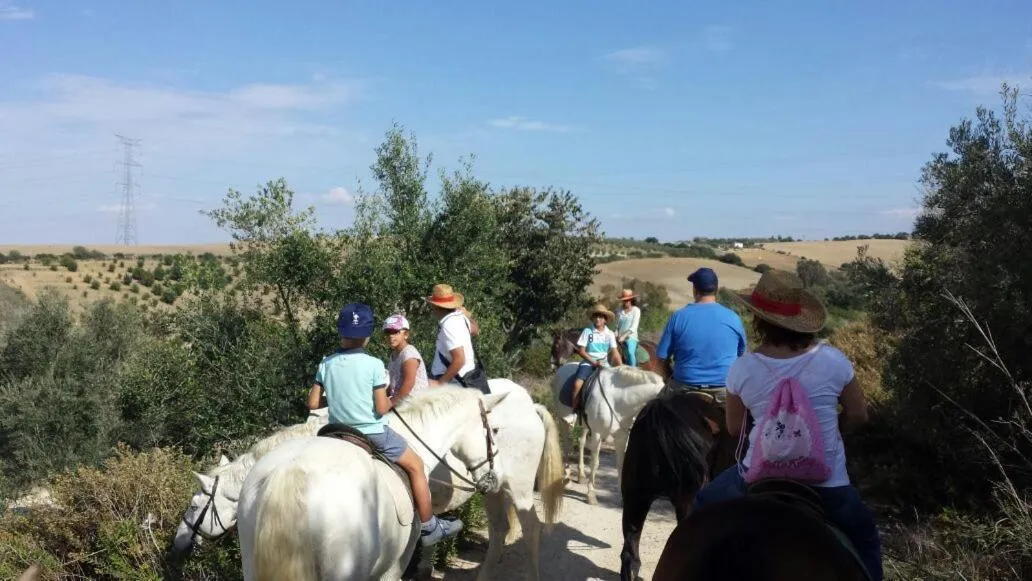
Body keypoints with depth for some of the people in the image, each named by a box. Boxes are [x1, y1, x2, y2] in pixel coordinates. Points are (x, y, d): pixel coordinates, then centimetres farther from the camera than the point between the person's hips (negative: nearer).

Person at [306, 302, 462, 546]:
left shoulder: (326, 364, -3)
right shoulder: (374, 364, -16)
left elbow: (312, 403, 0)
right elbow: (381, 409, -16)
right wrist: (391, 402, 5)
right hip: (373, 434, -4)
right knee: (415, 466, 12)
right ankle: (430, 527, 17)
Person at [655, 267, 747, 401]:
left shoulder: (678, 317, -6)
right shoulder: (734, 318, -2)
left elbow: (662, 359, -3)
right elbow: (742, 357, 9)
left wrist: (672, 382, 12)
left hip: (685, 389, 0)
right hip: (724, 390, 1)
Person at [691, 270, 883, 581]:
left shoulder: (742, 369, -9)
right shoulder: (833, 360, -10)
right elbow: (858, 415, 3)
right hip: (827, 484, 1)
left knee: (702, 508, 26)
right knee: (865, 538, 29)